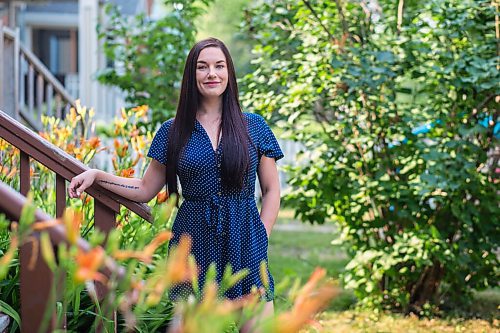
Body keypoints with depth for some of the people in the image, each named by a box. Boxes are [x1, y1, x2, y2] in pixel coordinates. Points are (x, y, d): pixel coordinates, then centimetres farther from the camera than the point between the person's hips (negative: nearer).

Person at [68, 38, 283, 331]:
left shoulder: (254, 127, 6)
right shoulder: (173, 132, 7)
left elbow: (271, 190, 9)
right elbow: (145, 190, 12)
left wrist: (260, 238, -3)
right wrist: (97, 176, 1)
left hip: (244, 241, 0)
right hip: (193, 241, 0)